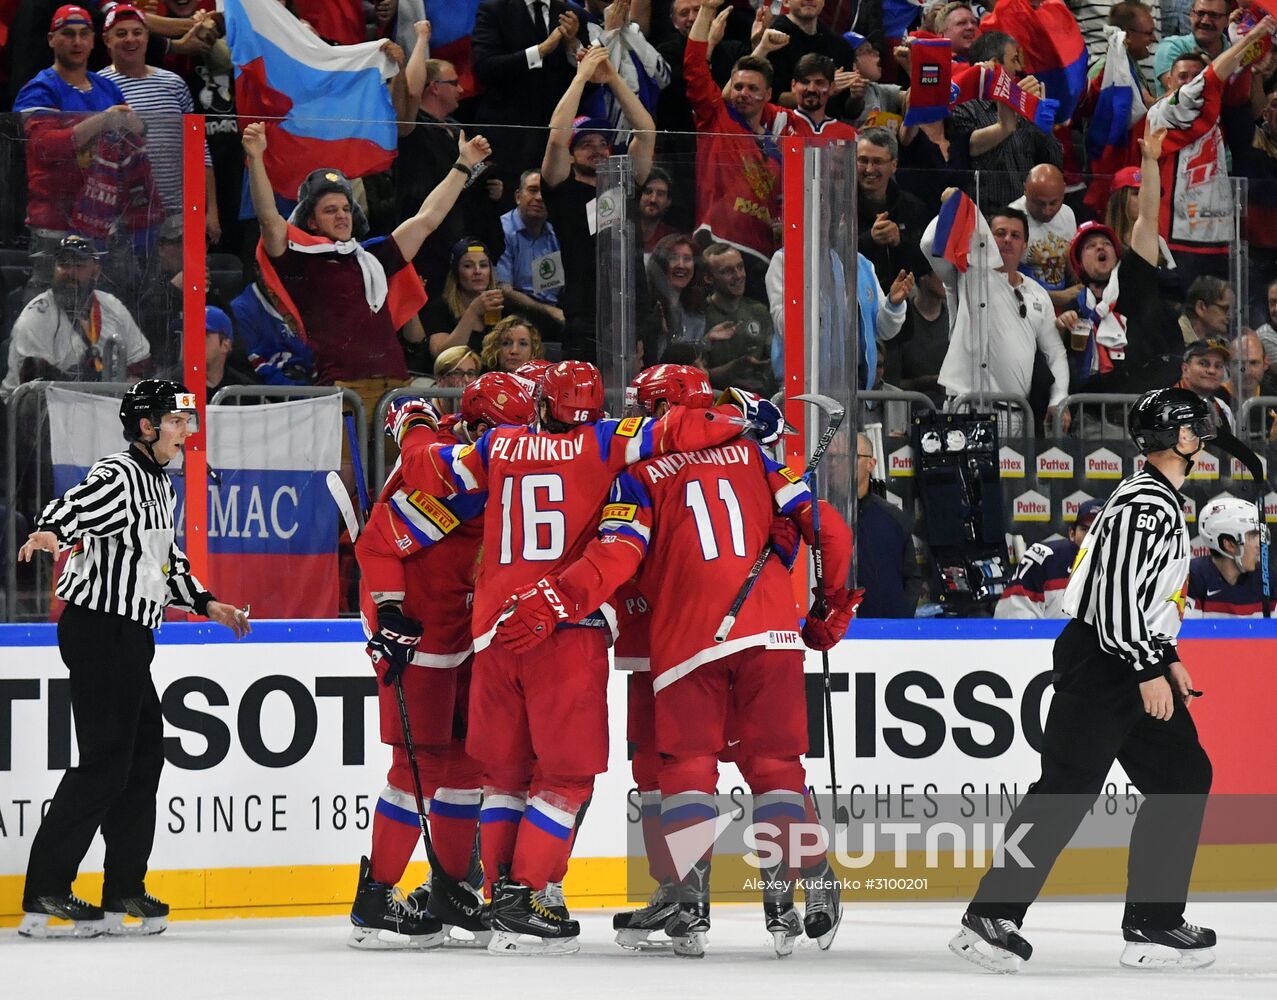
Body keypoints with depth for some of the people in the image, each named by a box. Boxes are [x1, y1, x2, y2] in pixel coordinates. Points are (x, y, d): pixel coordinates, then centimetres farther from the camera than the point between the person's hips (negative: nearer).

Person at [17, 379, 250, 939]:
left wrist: (207, 605, 26)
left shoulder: (161, 488, 19)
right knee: (104, 762, -12)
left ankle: (125, 892, 21)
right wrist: (50, 533, -54)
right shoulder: (117, 478, -13)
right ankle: (43, 896, -12)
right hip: (98, 628, -10)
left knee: (144, 756, 13)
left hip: (129, 637, 10)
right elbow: (76, 506, -34)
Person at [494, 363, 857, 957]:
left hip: (686, 637, -2)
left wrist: (551, 604, -13)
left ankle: (691, 902, -9)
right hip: (770, 629, 2)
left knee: (688, 764, 4)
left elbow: (617, 557, -8)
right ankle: (802, 884, 5)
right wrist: (834, 604, 24)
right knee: (775, 761, 11)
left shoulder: (639, 472, 8)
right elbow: (827, 528, 10)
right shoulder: (754, 454, 17)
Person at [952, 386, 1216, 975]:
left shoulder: (1160, 502, 17)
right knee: (1067, 789, -12)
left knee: (1184, 779, 8)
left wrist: (1167, 660, 21)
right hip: (1098, 666, -11)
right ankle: (990, 919, -9)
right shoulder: (1146, 504, -18)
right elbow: (1115, 595, -25)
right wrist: (1148, 671, -22)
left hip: (1135, 663, 11)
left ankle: (1153, 925, 10)